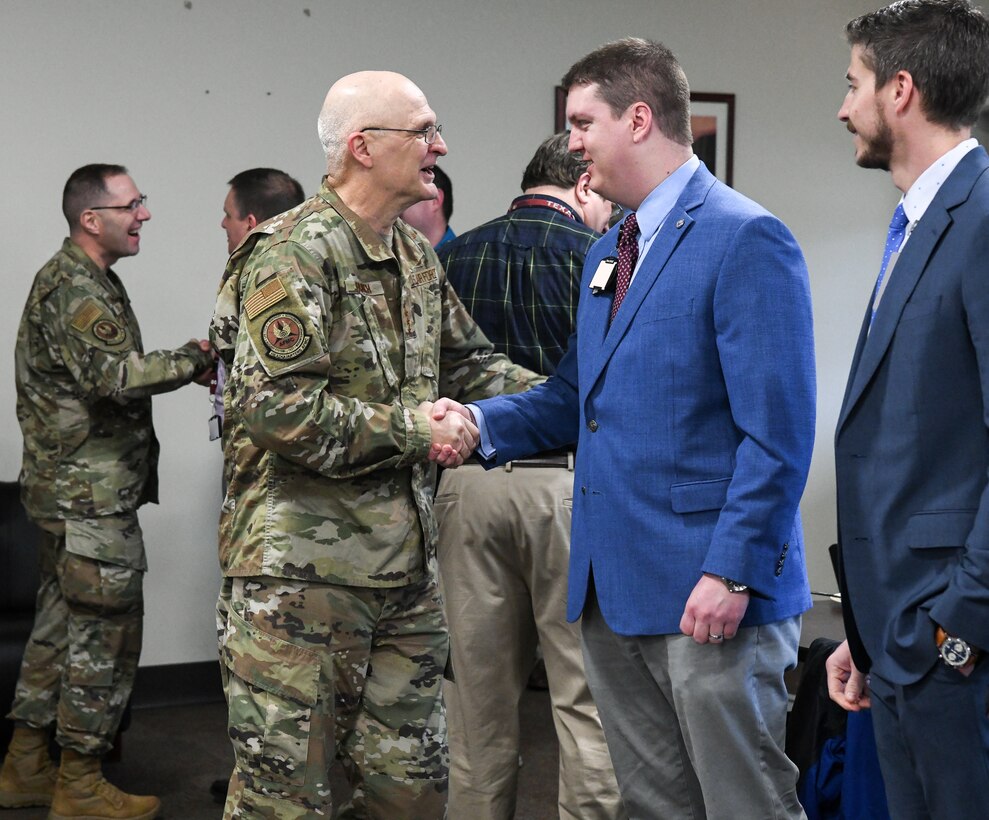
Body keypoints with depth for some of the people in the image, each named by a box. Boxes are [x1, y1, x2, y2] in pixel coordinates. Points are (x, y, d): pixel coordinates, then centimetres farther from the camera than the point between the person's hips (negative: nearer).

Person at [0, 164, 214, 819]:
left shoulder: (84, 281, 18)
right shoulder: (73, 289, -17)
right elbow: (120, 376, -28)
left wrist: (186, 367, 8)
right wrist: (196, 357, -16)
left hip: (73, 489, 11)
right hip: (92, 494, -11)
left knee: (62, 624, 16)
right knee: (106, 632, -3)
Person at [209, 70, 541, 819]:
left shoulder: (415, 256, 14)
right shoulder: (292, 255, -13)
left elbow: (468, 361, 23)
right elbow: (273, 405, -23)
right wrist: (409, 431, -18)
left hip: (406, 562, 8)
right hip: (303, 568, -8)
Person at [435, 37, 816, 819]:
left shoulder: (745, 239, -11)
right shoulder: (607, 253, 16)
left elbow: (776, 432, -16)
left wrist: (732, 573, -20)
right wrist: (482, 423, 1)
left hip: (708, 588, -8)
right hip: (614, 586, 8)